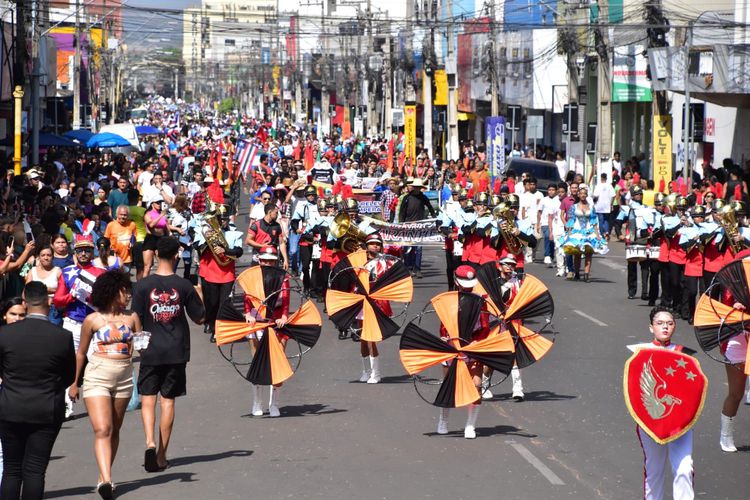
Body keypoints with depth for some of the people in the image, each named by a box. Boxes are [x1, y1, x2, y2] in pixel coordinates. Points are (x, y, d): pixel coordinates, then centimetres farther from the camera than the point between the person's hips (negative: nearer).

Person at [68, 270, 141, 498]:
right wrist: (74, 383, 12)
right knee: (102, 430, -15)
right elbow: (81, 353, 8)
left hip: (124, 378, 4)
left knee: (114, 430, 11)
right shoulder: (92, 320, 0)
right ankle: (106, 481, -27)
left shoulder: (132, 318, 6)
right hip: (97, 377, -4)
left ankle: (104, 477, 23)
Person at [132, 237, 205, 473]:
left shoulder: (143, 285, -8)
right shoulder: (184, 286, -5)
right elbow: (199, 318, 3)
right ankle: (161, 455, 11)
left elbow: (136, 320, -7)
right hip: (176, 351, 1)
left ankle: (150, 443, -18)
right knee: (168, 400, 7)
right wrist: (199, 298, 21)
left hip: (151, 352, -1)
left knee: (148, 399, 6)